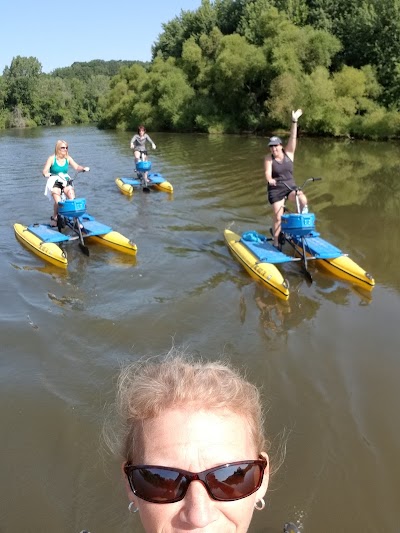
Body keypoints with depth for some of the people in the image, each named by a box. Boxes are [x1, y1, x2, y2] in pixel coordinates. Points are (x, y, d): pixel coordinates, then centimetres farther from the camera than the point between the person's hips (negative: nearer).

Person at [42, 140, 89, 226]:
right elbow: (44, 171, -11)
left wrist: (83, 168, -27)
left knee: (72, 198, -22)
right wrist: (47, 174, -35)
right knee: (58, 202, -22)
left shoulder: (68, 158, 3)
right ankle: (54, 218, 6)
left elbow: (77, 167, -6)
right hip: (54, 183, -3)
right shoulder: (52, 158, -6)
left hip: (66, 181, 3)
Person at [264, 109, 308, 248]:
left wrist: (294, 121, -21)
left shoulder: (288, 153, 0)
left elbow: (293, 137, -10)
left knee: (303, 200, -29)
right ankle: (276, 243, 7)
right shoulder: (269, 158, -6)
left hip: (291, 186, 2)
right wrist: (269, 179, -40)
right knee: (278, 217, -5)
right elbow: (267, 173, -16)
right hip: (275, 189, -2)